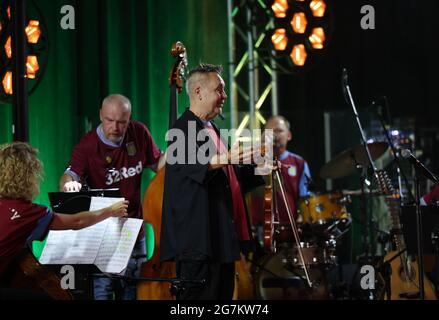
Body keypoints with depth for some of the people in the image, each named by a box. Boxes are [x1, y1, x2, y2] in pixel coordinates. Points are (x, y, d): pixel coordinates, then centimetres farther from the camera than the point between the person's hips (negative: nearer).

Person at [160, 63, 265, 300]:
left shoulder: (212, 130, 21)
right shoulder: (185, 129, -9)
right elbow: (193, 164, -29)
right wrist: (225, 158, -45)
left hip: (223, 240, 10)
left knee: (223, 294, 11)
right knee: (200, 295, -12)